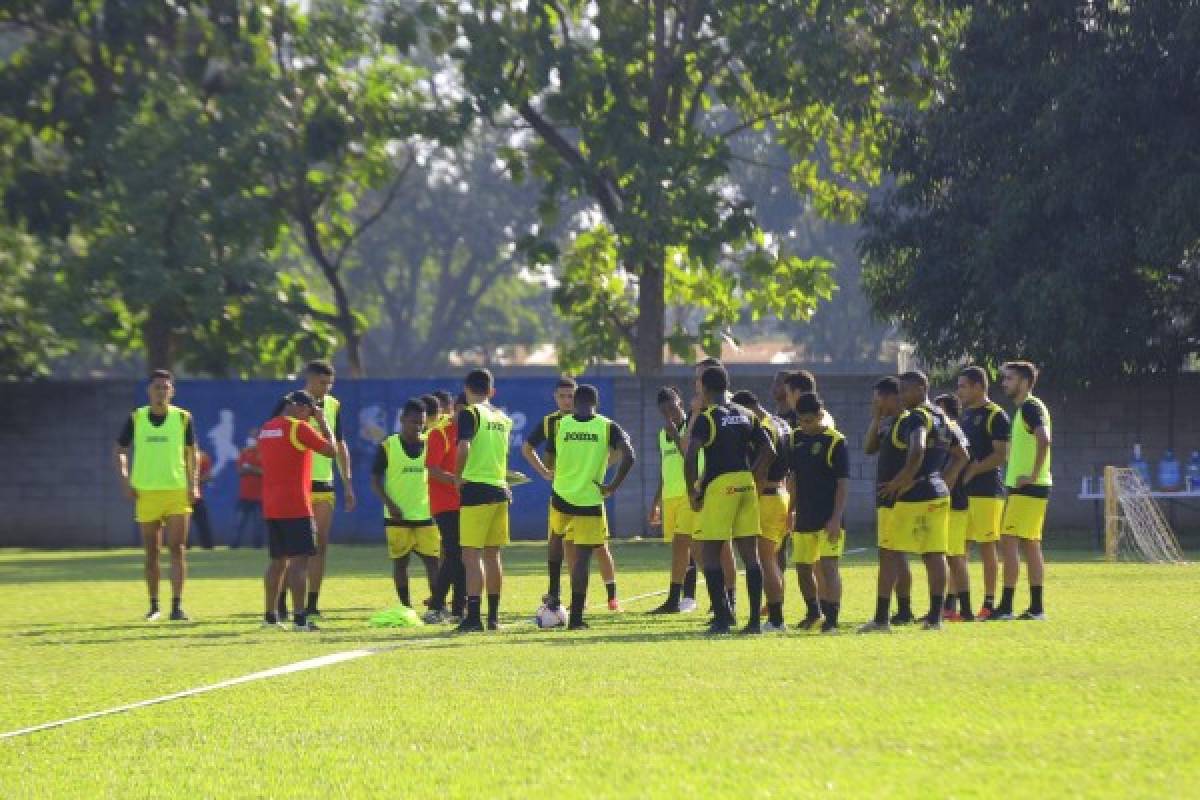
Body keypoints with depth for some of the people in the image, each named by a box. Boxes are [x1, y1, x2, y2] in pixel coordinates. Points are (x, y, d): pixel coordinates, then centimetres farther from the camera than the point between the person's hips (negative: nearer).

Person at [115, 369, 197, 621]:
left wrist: (192, 484, -1)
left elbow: (191, 452, 9)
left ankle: (177, 605, -8)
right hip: (146, 493, 1)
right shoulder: (136, 418, 3)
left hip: (177, 491, -1)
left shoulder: (183, 418, 1)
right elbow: (120, 450, 10)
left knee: (178, 549, -9)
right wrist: (125, 480, -3)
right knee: (151, 552, 7)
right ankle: (154, 605, 17)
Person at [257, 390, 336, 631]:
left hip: (271, 507, 8)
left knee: (277, 560, 15)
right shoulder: (299, 428, -11)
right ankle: (300, 618, -13)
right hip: (295, 507, -8)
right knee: (299, 559, -8)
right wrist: (322, 422, 4)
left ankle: (270, 615, 16)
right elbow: (331, 450, -8)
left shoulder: (266, 428, 12)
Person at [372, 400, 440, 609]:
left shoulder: (430, 444, 5)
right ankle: (406, 607, 10)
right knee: (400, 562, 3)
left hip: (426, 514, 2)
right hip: (397, 516, -2)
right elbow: (375, 479, -2)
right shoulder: (387, 446, -3)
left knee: (433, 560, -3)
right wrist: (389, 504, -13)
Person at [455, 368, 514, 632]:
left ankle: (473, 616, -15)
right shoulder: (503, 418, 14)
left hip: (476, 489, -6)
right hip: (500, 490, 6)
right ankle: (494, 616, 16)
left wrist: (458, 478, -8)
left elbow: (464, 448, -19)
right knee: (493, 554, 13)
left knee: (472, 555, -7)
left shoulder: (469, 414, -7)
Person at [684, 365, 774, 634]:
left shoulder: (706, 418, -8)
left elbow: (690, 456, -17)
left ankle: (723, 615, -4)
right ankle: (755, 619, 4)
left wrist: (693, 492, -8)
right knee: (750, 554, 5)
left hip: (719, 486, -6)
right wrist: (750, 473, 14)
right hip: (746, 485, 6)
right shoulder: (746, 415, 11)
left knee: (710, 554, 2)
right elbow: (768, 449, 11)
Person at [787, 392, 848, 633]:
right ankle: (815, 611, 33)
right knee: (802, 566, 13)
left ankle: (831, 619, -10)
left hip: (828, 517, -7)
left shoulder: (835, 441, -11)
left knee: (828, 566, -12)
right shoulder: (796, 438, 8)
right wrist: (791, 511, 15)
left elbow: (844, 483, -12)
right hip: (804, 517, 7)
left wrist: (836, 518, -18)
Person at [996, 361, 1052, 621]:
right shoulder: (1026, 408, 19)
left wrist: (1033, 475, -24)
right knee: (1029, 545, 10)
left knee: (1008, 541, -11)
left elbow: (1044, 440, -28)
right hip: (1026, 488, 10)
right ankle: (1036, 607, 10)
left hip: (1026, 488, -10)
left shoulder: (1030, 408, -13)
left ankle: (1006, 606, -13)